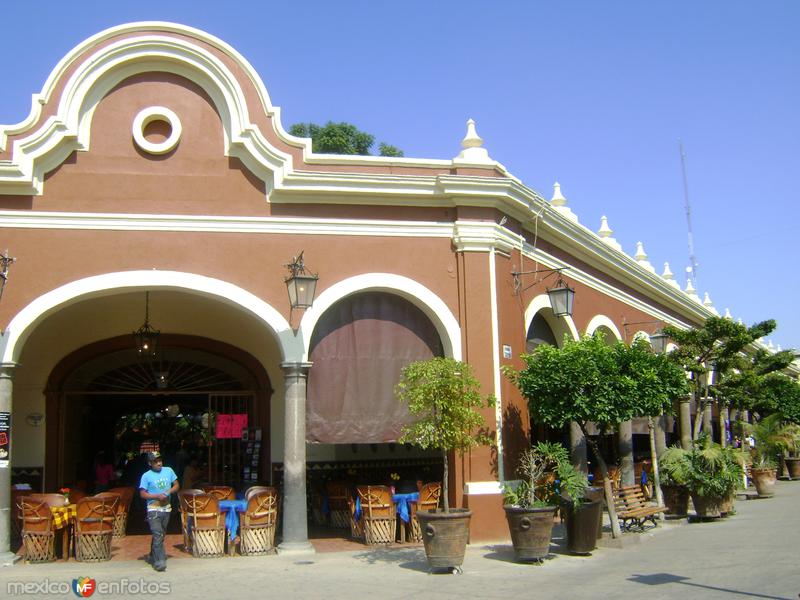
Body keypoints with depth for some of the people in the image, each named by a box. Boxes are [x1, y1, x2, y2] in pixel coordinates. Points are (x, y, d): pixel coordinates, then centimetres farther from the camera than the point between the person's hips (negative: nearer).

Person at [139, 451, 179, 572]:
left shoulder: (168, 471, 3)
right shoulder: (146, 476, -7)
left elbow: (176, 485, 10)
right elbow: (142, 494, -7)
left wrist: (169, 492, -9)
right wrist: (157, 496, -19)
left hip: (166, 508, 5)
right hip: (154, 509, -5)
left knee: (160, 535, 15)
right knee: (158, 535, -13)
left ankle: (152, 557, 32)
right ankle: (159, 562, -13)